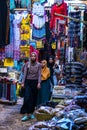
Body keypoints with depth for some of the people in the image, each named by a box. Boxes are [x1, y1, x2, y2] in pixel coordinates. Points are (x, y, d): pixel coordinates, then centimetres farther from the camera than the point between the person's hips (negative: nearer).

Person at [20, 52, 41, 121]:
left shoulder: (39, 65, 3)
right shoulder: (27, 64, 5)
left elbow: (39, 75, -1)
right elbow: (25, 74, 5)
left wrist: (39, 83, -11)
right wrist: (23, 82, 0)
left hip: (35, 82, 0)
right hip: (28, 82, 0)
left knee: (34, 98, 5)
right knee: (27, 98, -10)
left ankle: (31, 113, 19)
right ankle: (26, 114, -10)